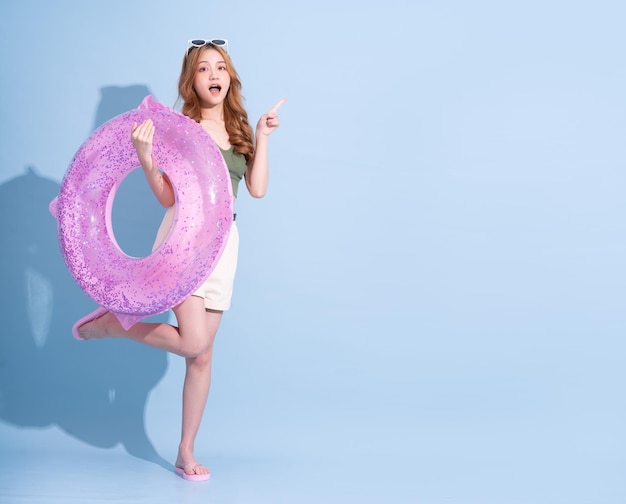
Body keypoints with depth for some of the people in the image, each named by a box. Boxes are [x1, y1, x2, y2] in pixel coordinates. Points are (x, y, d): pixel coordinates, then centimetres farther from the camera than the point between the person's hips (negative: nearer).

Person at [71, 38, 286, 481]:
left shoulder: (239, 129, 12)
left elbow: (257, 189, 2)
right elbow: (168, 197, -8)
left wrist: (263, 139, 1)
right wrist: (145, 157, -23)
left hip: (224, 239, 5)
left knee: (203, 357, 7)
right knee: (193, 342, -20)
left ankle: (186, 454, 17)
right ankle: (109, 323, 5)